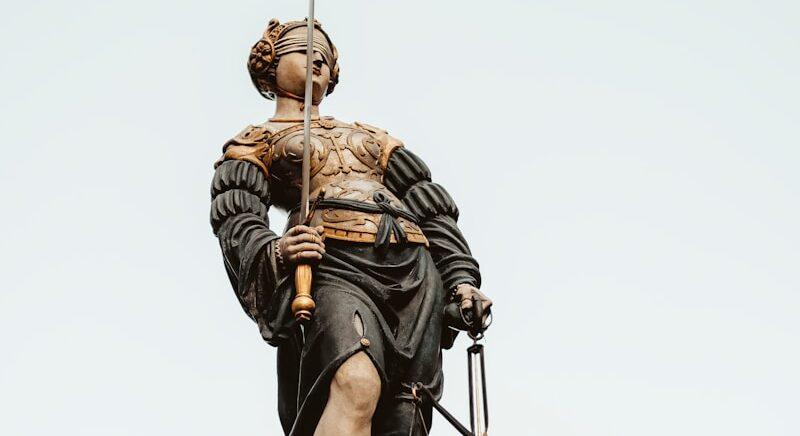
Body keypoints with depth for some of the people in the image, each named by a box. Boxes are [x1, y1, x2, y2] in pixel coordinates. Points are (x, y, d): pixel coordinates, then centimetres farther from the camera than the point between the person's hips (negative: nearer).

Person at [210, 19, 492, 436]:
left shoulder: (371, 136, 35)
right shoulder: (254, 142, 23)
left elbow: (431, 205, 26)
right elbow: (236, 220, 4)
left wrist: (461, 278, 10)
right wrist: (273, 252, -19)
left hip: (415, 272, 4)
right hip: (337, 265, -4)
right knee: (357, 386, -34)